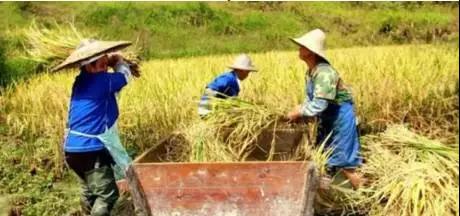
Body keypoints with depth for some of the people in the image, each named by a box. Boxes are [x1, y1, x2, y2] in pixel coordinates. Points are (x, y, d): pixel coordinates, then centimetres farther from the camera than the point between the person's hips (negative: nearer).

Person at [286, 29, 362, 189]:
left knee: (342, 162, -4)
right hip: (327, 118, 9)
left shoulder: (324, 73, -28)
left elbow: (319, 105, -31)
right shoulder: (311, 72, 2)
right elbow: (311, 98, 11)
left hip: (340, 116, -9)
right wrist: (300, 109, -6)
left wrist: (298, 113, -19)